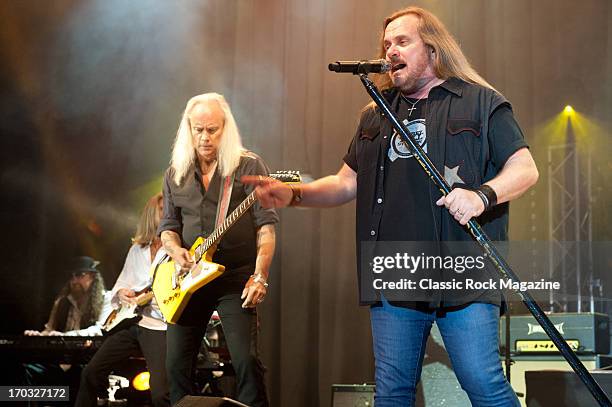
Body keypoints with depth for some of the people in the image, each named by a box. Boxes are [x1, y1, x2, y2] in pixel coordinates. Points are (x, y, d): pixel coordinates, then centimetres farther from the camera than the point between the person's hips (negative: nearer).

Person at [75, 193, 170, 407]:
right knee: (91, 373, 2)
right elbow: (122, 281, 26)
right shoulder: (137, 249, 19)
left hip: (159, 325, -6)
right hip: (129, 321, 6)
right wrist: (121, 292, 2)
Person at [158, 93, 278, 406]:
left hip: (236, 278, -4)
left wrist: (259, 277, -16)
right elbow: (168, 226, 13)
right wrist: (175, 251, -10)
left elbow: (266, 227, -6)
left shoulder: (249, 166, -2)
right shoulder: (175, 174, 12)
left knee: (246, 360, -14)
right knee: (177, 365, 5)